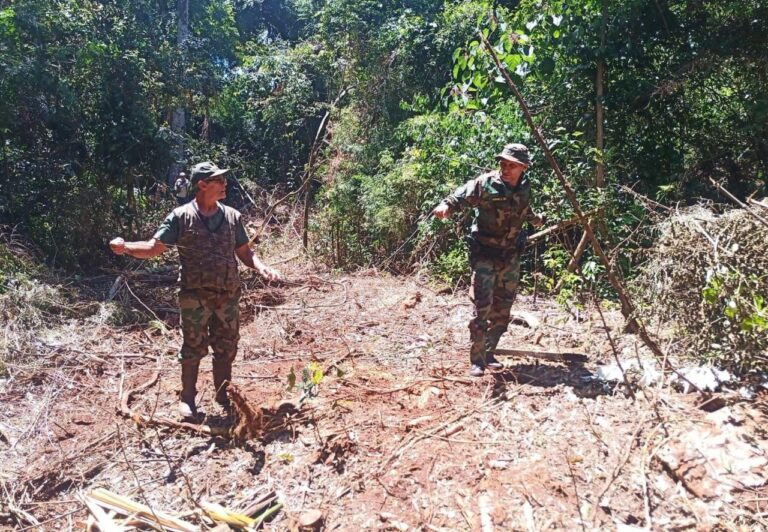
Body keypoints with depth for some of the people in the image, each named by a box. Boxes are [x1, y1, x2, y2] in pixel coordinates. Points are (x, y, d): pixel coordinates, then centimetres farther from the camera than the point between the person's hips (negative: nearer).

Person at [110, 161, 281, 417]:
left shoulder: (232, 216, 4)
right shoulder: (181, 217, -5)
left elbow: (244, 252, 8)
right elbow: (154, 247, -7)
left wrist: (261, 267, -11)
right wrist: (125, 247, -23)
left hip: (228, 296, 3)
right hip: (195, 297, -3)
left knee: (226, 349, 12)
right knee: (193, 348, 8)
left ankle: (223, 395, 29)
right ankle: (188, 397, 26)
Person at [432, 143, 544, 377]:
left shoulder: (525, 189, 5)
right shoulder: (485, 184, -13)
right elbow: (461, 196, -25)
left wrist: (537, 219, 46)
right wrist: (446, 205, -48)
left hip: (511, 257, 6)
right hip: (485, 255, -6)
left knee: (502, 311, 9)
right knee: (482, 307, -10)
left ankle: (489, 353, 21)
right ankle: (477, 360, 0)